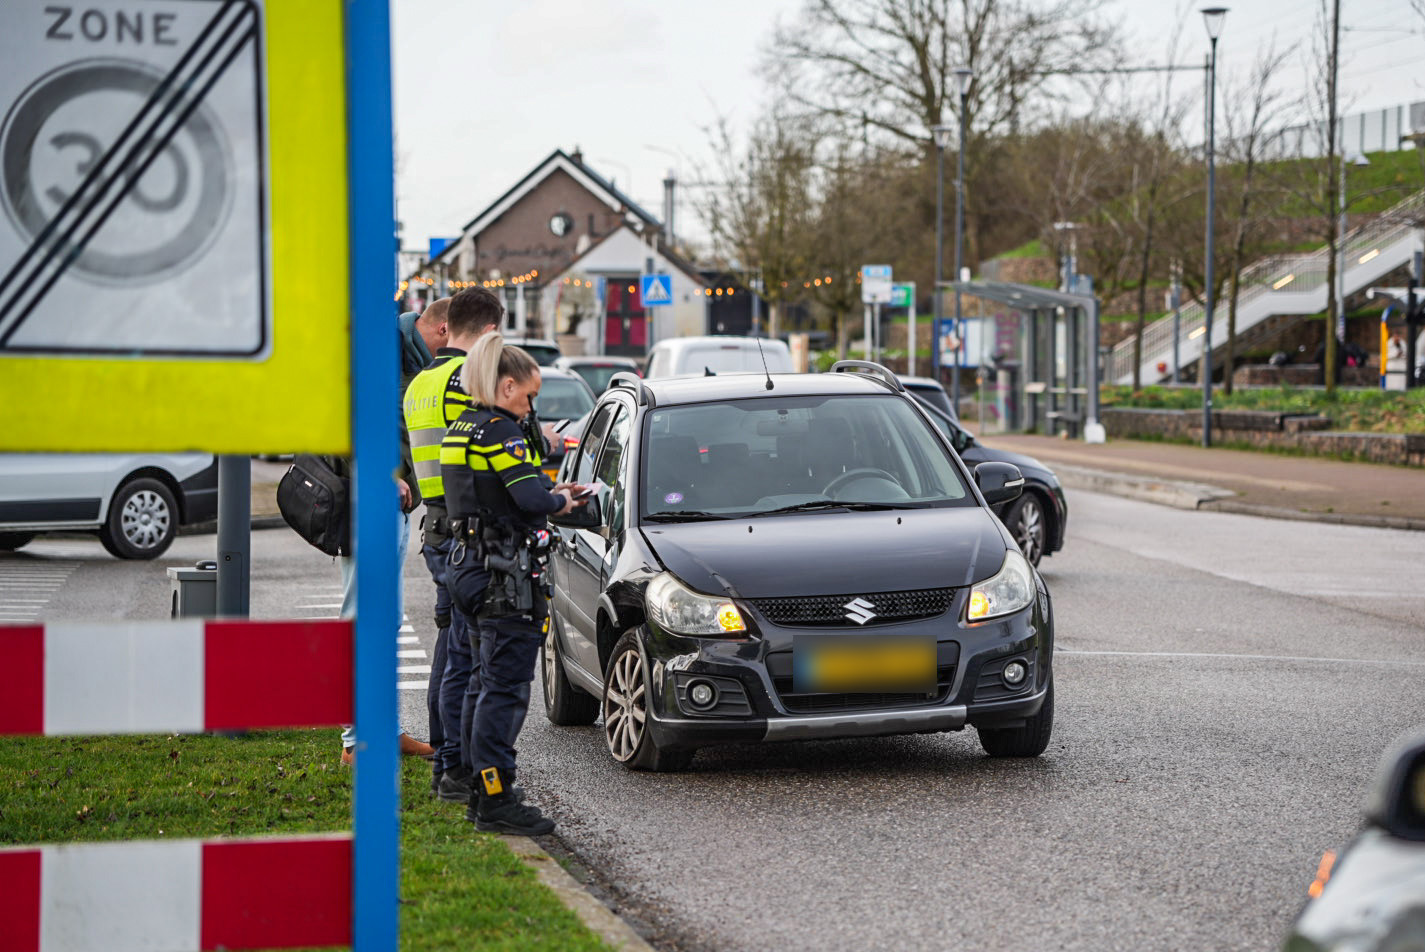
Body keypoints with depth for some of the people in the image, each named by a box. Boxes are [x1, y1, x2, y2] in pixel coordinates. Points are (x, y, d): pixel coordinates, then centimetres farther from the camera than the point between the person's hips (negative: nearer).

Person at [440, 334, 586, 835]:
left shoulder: (464, 429, 15)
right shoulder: (500, 431, -14)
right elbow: (532, 499, -21)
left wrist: (549, 493, 11)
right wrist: (561, 501, -1)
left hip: (474, 564, 10)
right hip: (508, 573, -10)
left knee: (497, 684, 16)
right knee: (507, 686, -6)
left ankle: (486, 792, 21)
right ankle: (496, 799, -5)